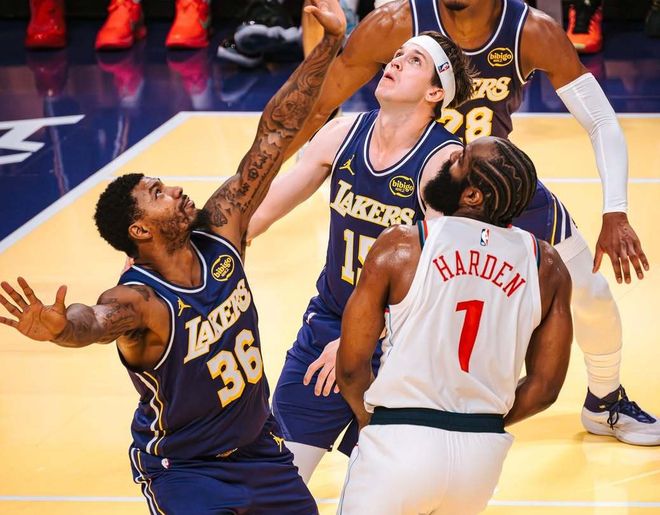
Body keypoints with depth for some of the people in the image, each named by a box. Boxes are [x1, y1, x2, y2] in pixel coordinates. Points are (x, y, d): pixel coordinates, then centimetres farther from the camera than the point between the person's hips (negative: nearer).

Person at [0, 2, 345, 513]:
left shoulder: (219, 232, -11)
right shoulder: (137, 300, -28)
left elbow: (273, 135, -10)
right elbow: (98, 320, -53)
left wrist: (330, 41, -11)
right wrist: (60, 325, -77)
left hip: (258, 447, 6)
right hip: (183, 467, -6)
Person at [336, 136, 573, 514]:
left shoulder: (400, 246, -6)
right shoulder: (547, 267, 3)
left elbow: (352, 367, -1)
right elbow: (544, 387, 6)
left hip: (400, 444, -4)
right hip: (484, 454, 4)